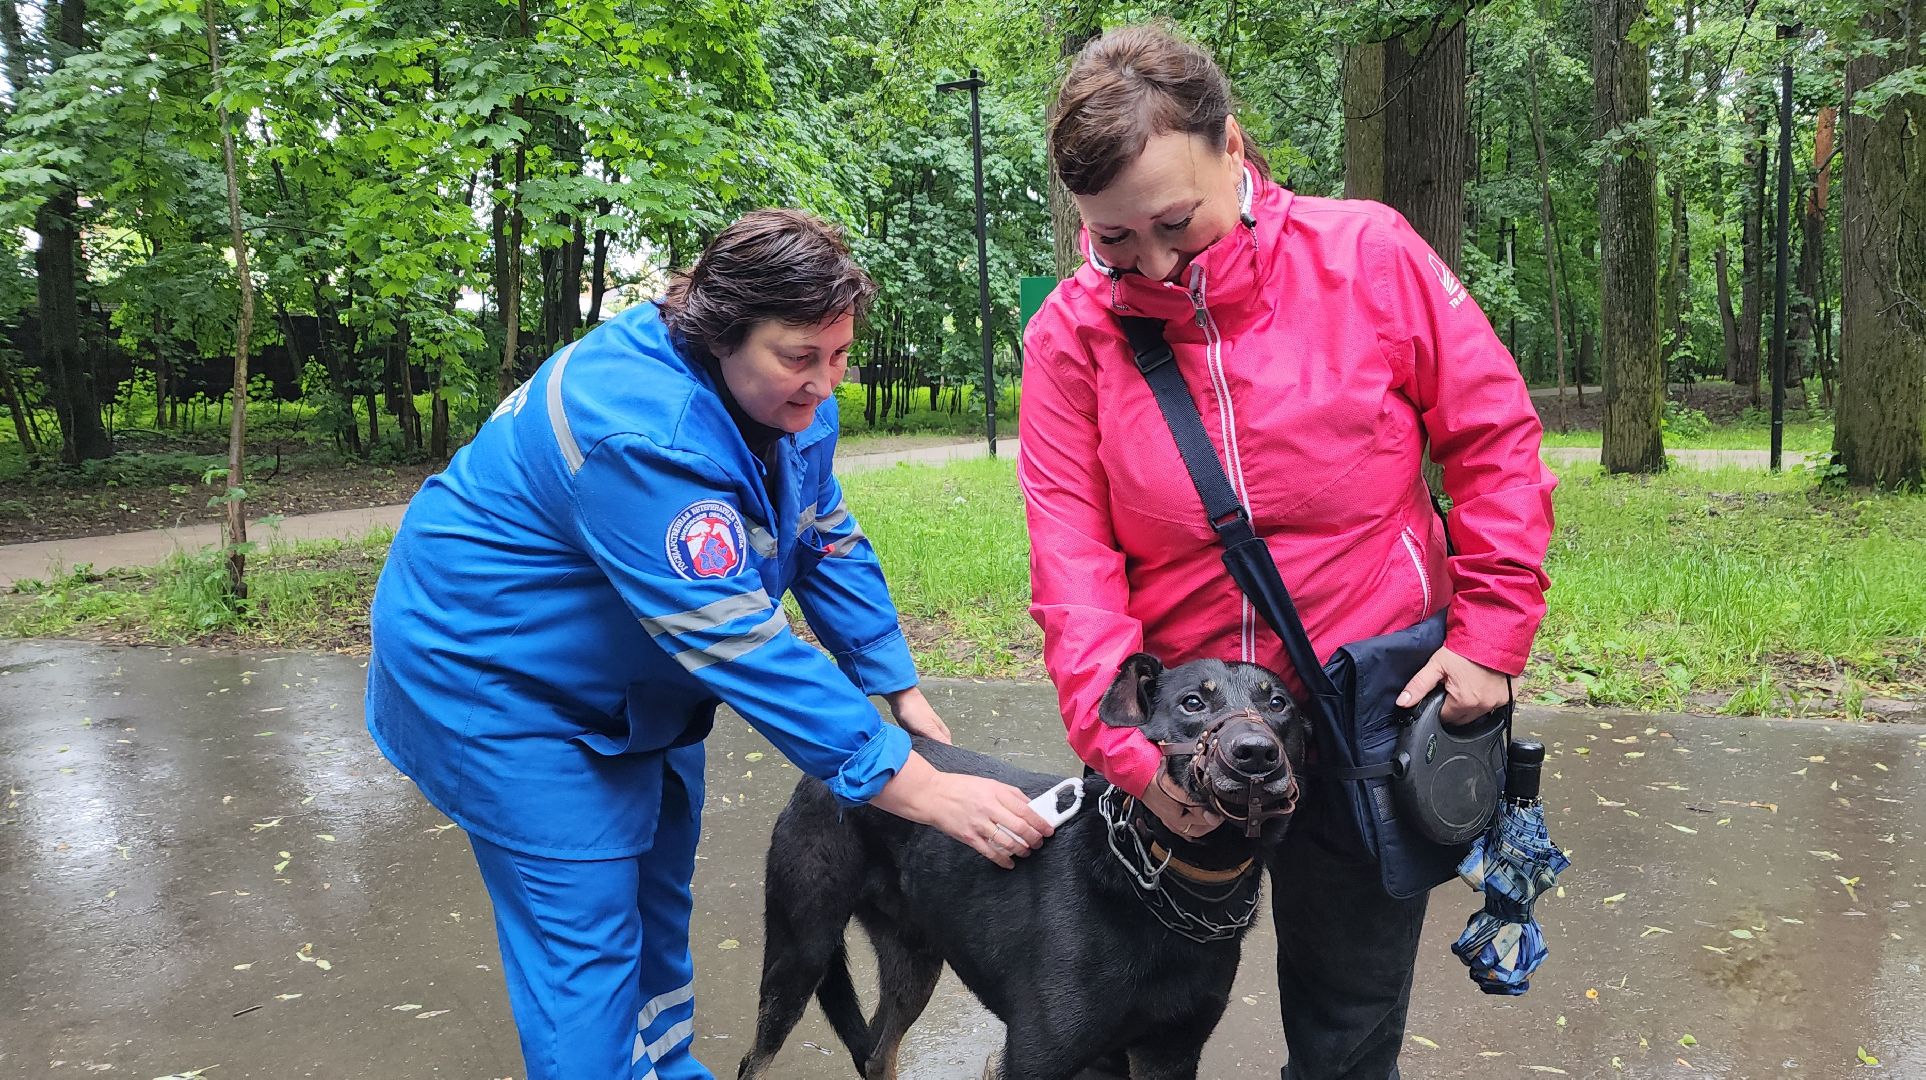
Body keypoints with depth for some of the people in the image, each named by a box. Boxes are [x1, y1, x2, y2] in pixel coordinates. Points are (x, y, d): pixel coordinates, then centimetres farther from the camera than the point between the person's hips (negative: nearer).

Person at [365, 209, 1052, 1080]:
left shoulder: (789, 396, -11)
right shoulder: (643, 434, -38)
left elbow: (828, 546, 0)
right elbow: (743, 645, -40)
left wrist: (901, 691, -5)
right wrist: (924, 791, -40)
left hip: (638, 682, 8)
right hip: (500, 674, -8)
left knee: (657, 895, 17)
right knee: (588, 943, -7)